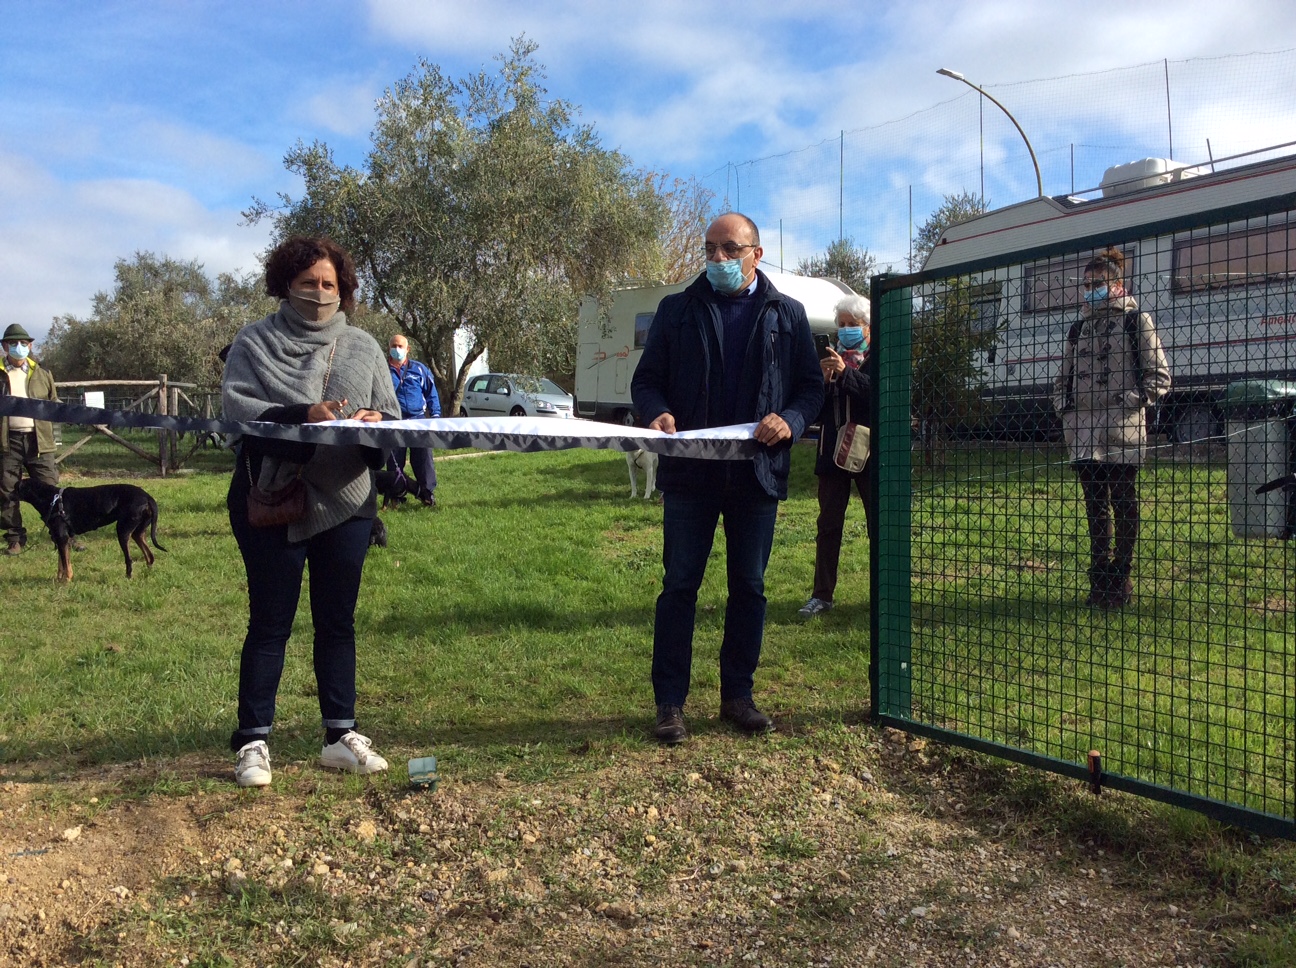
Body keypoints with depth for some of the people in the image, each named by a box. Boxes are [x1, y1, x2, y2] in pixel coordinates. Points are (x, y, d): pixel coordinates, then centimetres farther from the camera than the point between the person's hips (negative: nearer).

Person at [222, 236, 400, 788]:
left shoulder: (363, 348, 12)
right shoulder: (255, 342, 3)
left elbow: (391, 414, 10)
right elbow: (235, 404, -11)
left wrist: (375, 421, -14)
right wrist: (303, 415, -24)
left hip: (345, 501, 3)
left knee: (337, 622, 10)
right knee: (269, 625, 2)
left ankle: (341, 736, 19)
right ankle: (252, 742, 12)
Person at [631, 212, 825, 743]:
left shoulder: (787, 314, 8)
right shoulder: (677, 309, 6)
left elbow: (811, 386, 7)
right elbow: (645, 380, 6)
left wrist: (791, 421, -14)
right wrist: (658, 412, -17)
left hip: (757, 473, 1)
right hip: (690, 472, -1)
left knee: (749, 588, 9)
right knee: (680, 586, 2)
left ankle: (738, 695, 23)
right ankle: (669, 702, 11)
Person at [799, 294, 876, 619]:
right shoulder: (830, 358, 12)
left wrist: (846, 373, -24)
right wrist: (823, 380, -11)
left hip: (869, 452, -4)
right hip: (833, 452, 4)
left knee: (879, 525, 2)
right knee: (828, 525, 7)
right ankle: (822, 595, 13)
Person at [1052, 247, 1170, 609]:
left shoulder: (1135, 320, 3)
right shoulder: (1079, 327, 18)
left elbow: (1159, 375, 0)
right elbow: (1064, 376, 23)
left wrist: (1131, 402, -12)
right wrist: (1065, 408, 7)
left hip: (1122, 430, -5)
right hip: (1083, 430, 5)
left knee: (1124, 507, 1)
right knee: (1095, 508, 7)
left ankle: (1120, 582, 10)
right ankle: (1100, 582, 15)